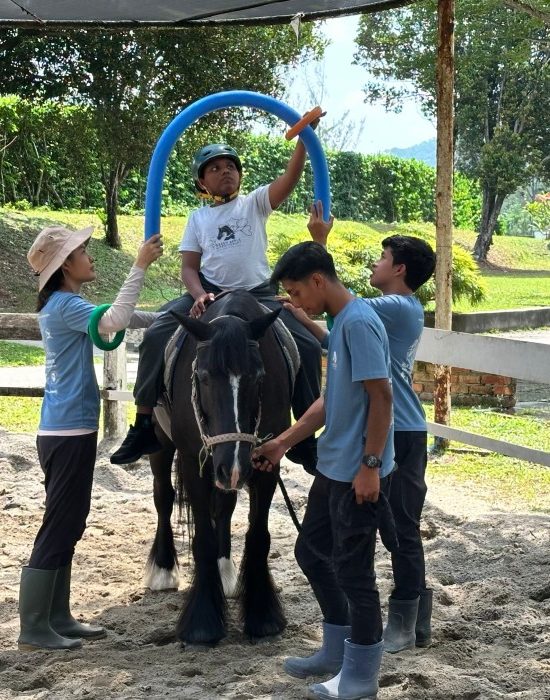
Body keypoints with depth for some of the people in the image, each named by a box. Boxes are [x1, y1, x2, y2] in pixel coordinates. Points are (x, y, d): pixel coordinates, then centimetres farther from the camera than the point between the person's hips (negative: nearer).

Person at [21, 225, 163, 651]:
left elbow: (117, 319, 20)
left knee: (68, 527, 14)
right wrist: (141, 266, -26)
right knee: (58, 528, -5)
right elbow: (114, 321, -30)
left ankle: (57, 618, 21)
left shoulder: (64, 304, 15)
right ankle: (33, 630, 0)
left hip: (68, 431, 10)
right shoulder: (65, 305, -15)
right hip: (68, 434, -10)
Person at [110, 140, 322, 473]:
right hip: (210, 294, 1)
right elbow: (189, 267, 6)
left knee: (308, 346, -18)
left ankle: (306, 435, -6)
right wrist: (199, 295, -16)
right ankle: (144, 425, -13)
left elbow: (290, 179, -9)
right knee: (156, 337, -21)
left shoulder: (255, 203, 8)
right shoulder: (199, 218, 13)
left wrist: (303, 139, -23)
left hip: (258, 293, -1)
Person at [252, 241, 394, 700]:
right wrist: (282, 443, 20)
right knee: (311, 551, 18)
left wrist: (370, 465, -21)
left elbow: (381, 397, -21)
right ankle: (338, 651, 32)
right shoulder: (340, 323, 12)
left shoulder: (359, 322, -18)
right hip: (333, 468, 10)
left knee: (352, 569, 0)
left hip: (358, 474, -10)